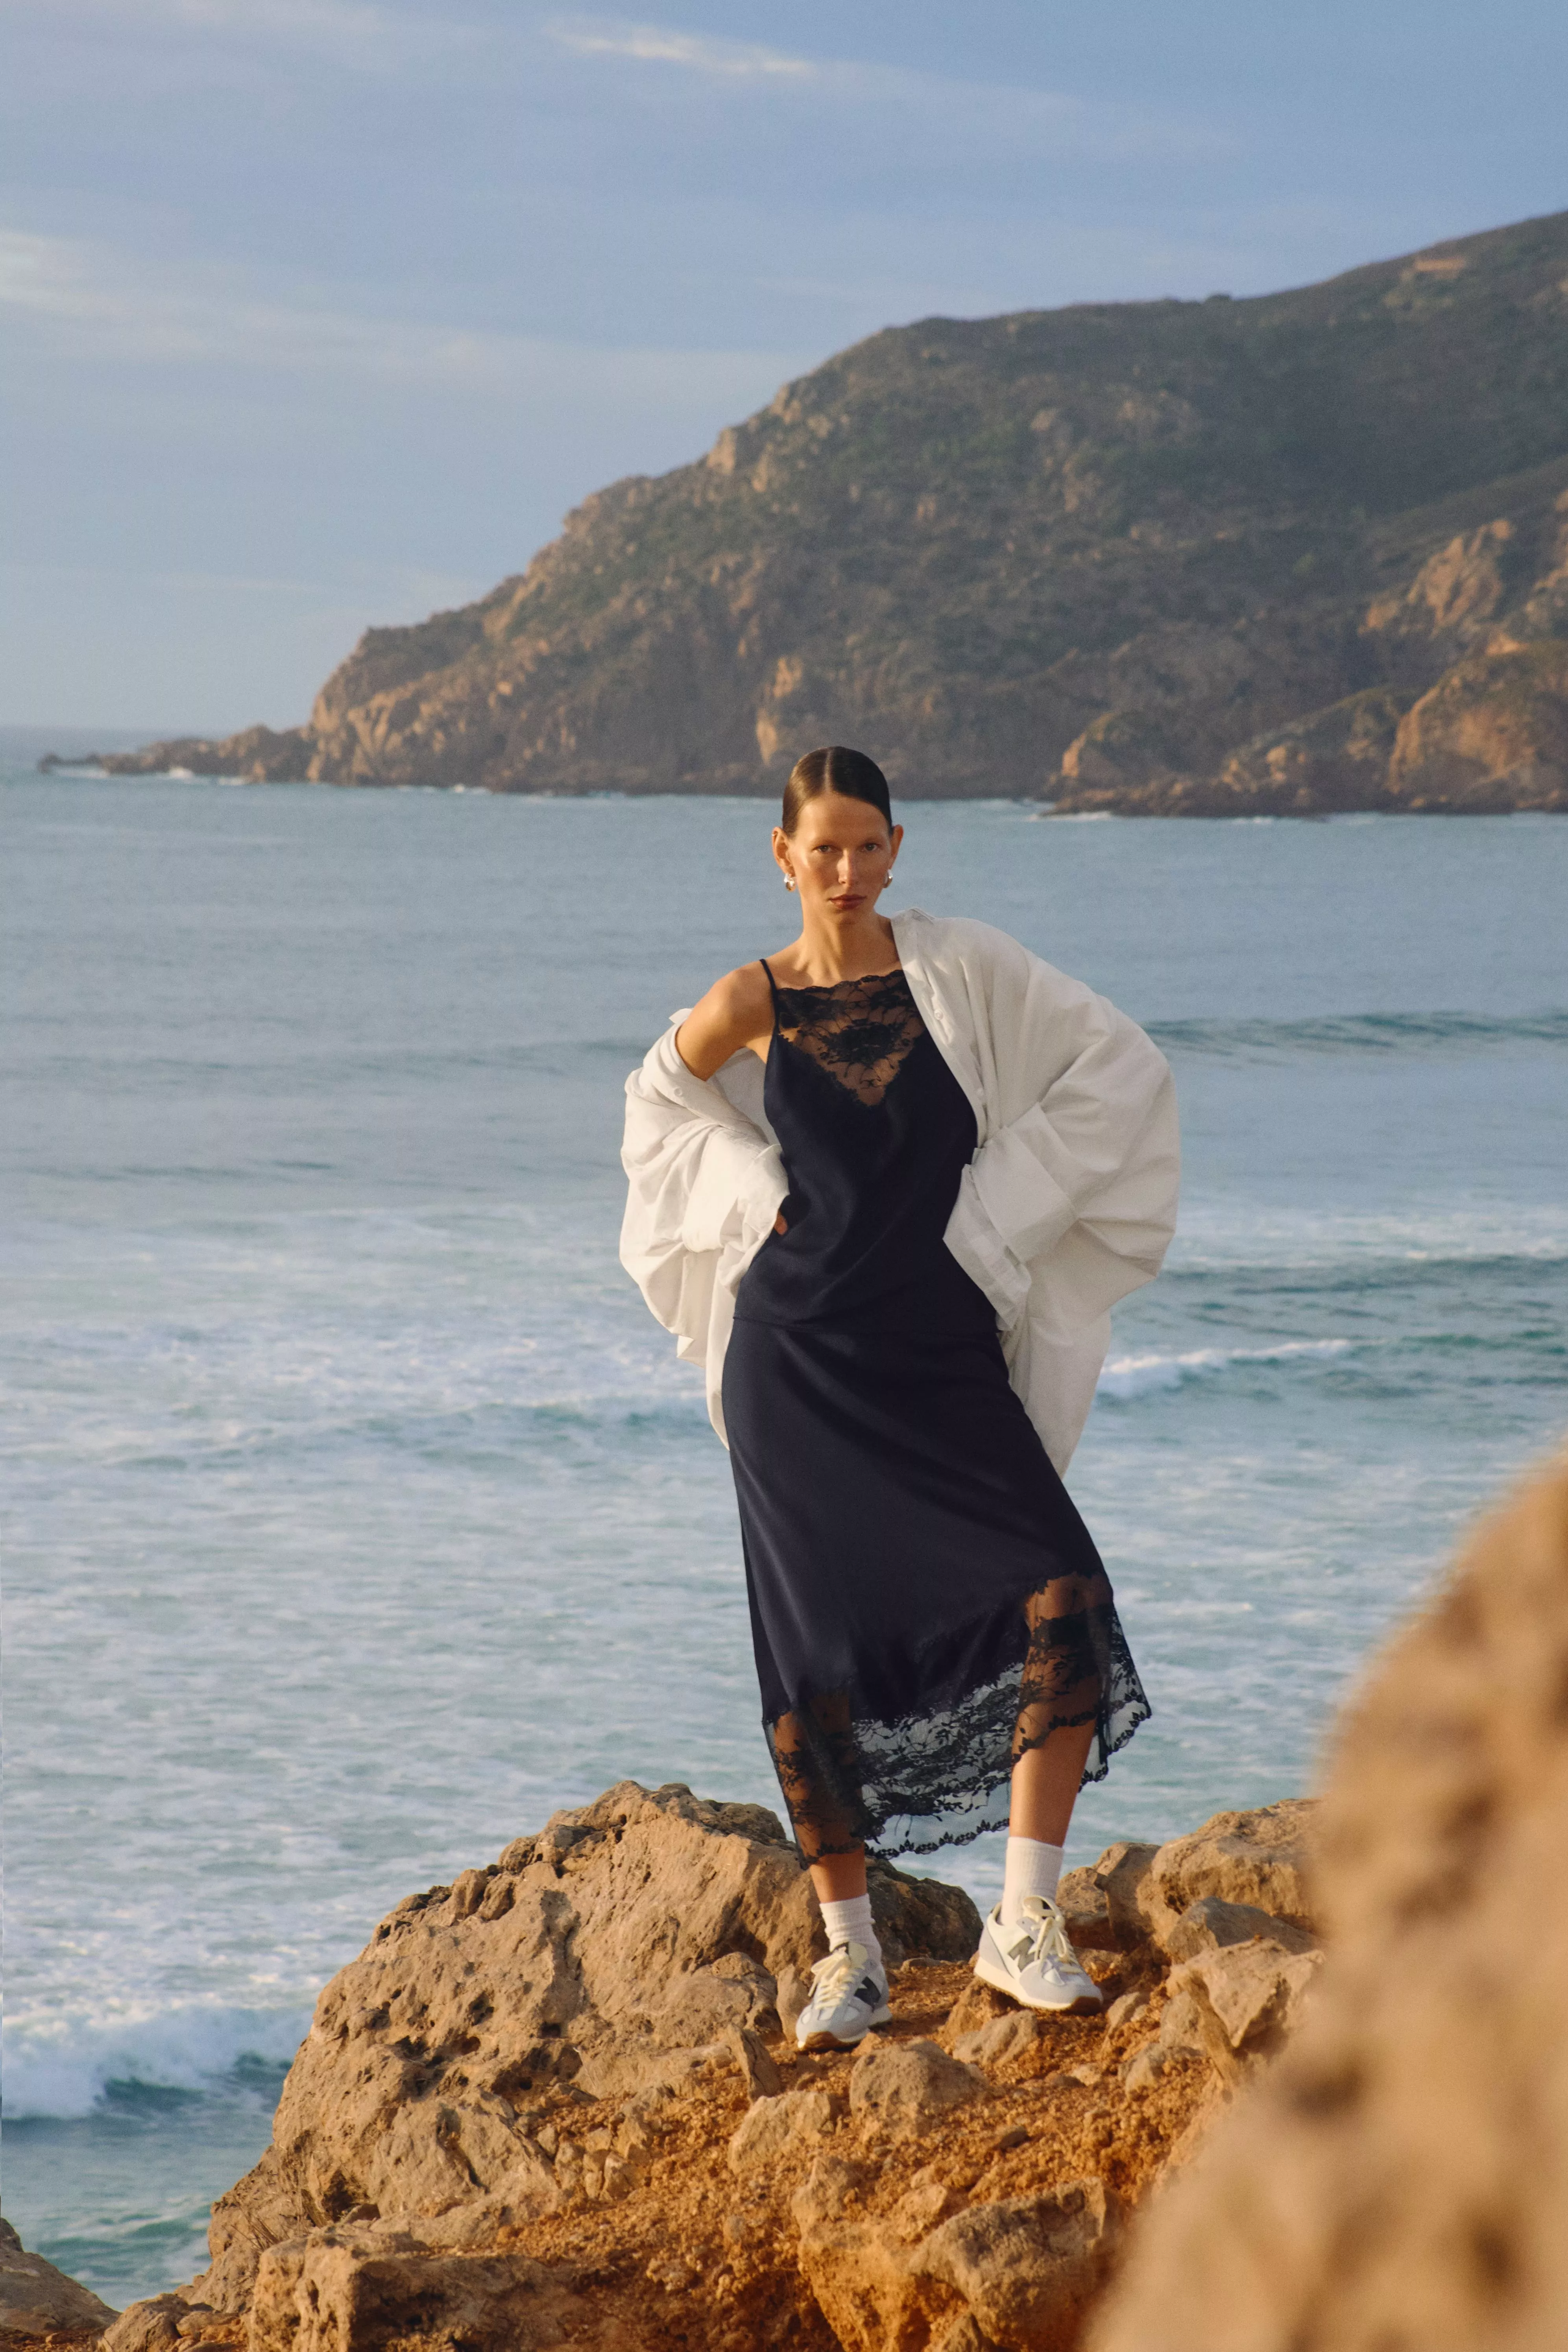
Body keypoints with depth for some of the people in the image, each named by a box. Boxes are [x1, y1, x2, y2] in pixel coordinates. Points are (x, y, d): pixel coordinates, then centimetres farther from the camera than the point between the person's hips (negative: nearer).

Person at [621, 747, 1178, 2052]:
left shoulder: (960, 966, -2)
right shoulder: (750, 1005, 1)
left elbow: (1119, 1065, 1)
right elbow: (661, 1099, 19)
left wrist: (1002, 1212, -2)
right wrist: (750, 1196, 2)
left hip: (942, 1353, 0)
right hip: (797, 1361, 0)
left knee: (1063, 1604, -16)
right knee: (817, 1663, 2)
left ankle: (1025, 1924, -7)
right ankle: (851, 1955, 16)